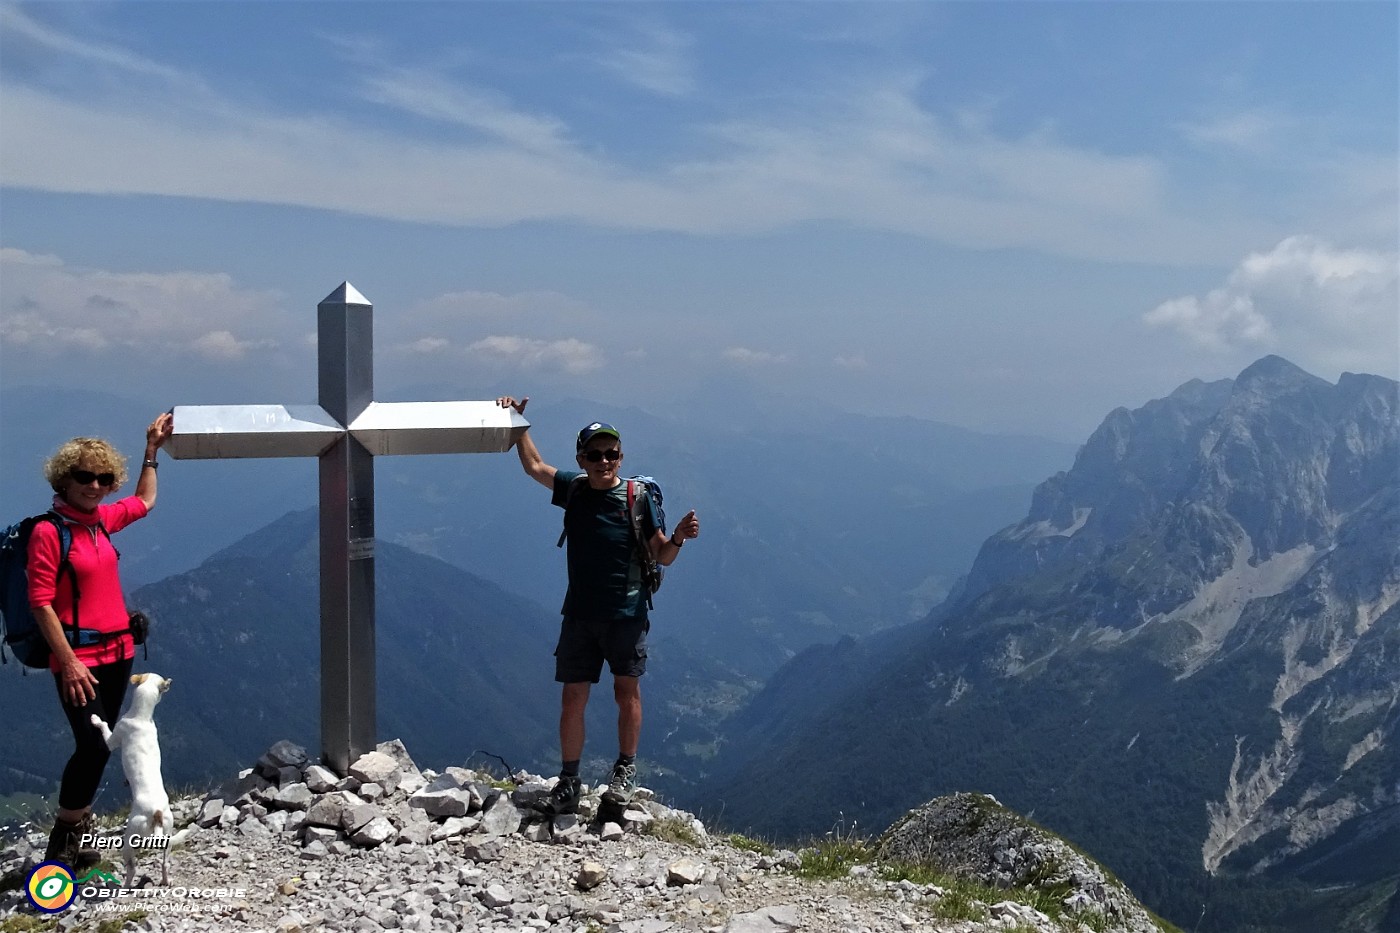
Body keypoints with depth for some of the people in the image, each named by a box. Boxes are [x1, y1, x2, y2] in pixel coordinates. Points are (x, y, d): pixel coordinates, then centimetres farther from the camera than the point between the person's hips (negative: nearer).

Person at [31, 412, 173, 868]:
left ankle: (79, 838, 20)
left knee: (99, 747, 10)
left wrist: (152, 449, 28)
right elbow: (41, 603, -14)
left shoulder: (102, 519, 8)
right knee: (93, 747, -13)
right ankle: (60, 851, 0)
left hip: (118, 651, 7)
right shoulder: (48, 531, -12)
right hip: (79, 657, -7)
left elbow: (144, 501, 30)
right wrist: (68, 662, -17)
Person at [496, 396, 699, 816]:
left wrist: (678, 538, -22)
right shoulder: (573, 489, 4)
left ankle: (626, 769, 23)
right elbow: (534, 466, 22)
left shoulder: (638, 497, -5)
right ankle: (569, 783, 13)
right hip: (579, 614, 3)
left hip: (626, 614, -2)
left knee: (627, 692, 5)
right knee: (572, 699, 3)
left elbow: (662, 557, -2)